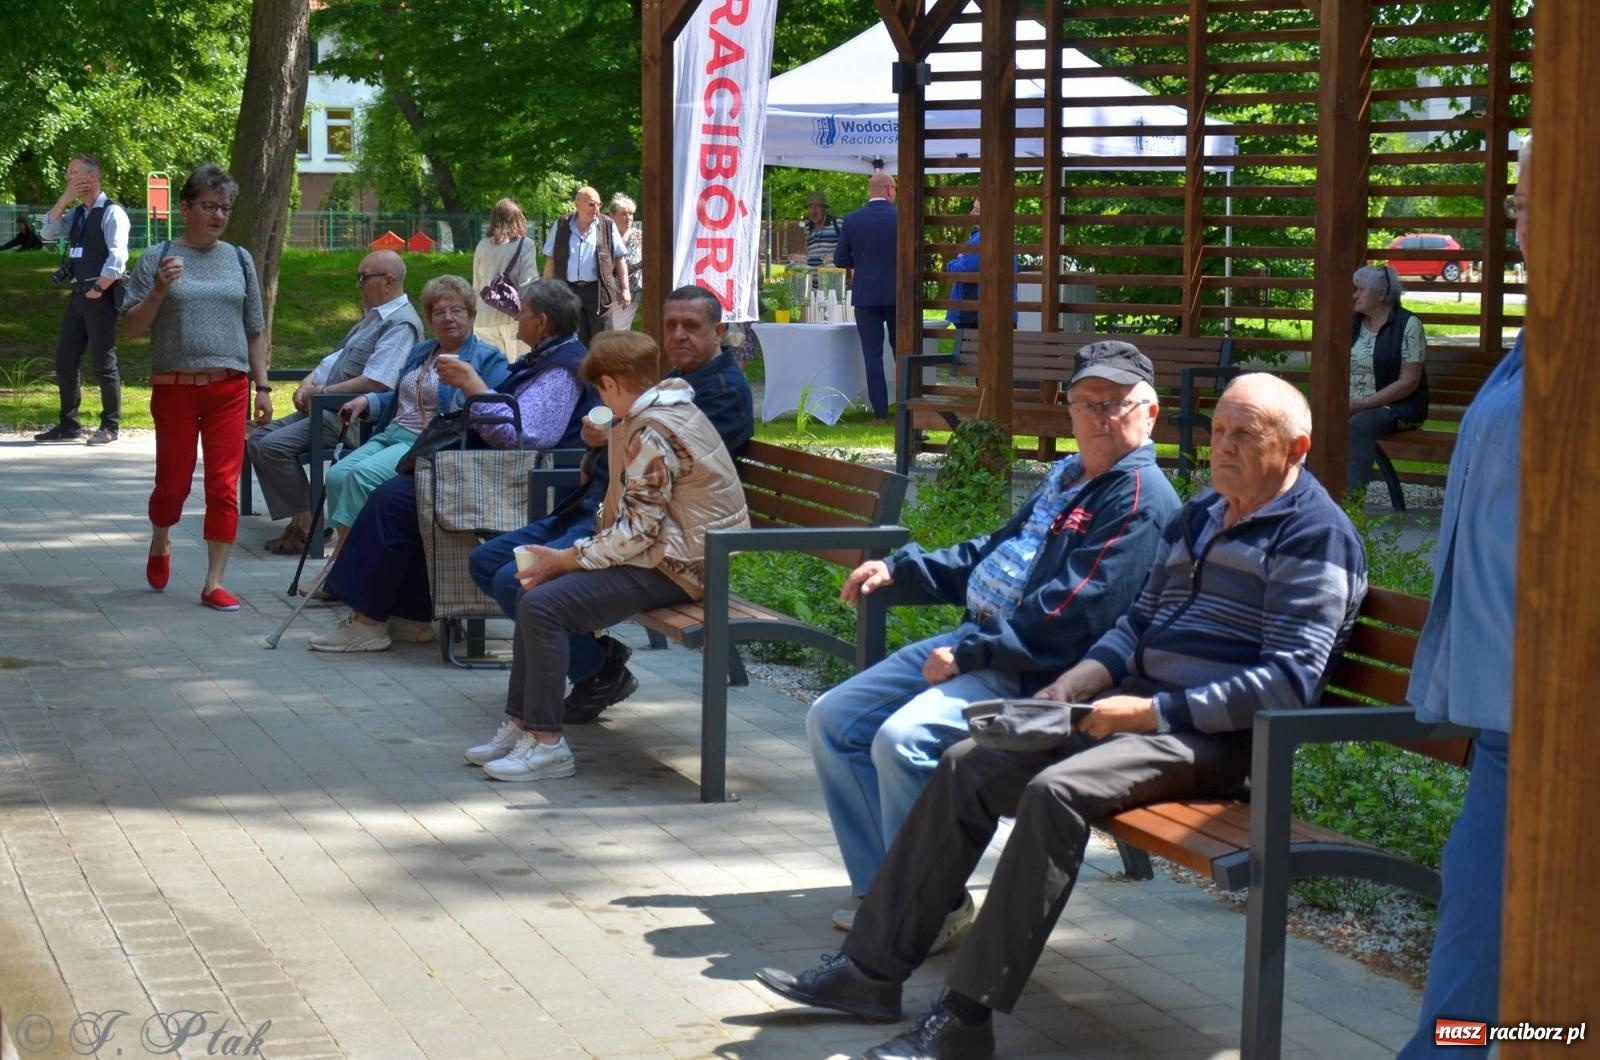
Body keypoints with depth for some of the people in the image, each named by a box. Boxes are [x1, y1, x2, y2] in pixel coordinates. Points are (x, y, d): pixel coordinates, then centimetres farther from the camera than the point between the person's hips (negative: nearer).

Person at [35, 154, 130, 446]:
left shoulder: (112, 213, -10)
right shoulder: (76, 214, 15)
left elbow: (117, 257, -17)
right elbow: (48, 233, 6)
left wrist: (99, 289, -17)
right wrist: (63, 199, -2)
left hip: (101, 296, -8)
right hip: (78, 293, 8)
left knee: (103, 362, -3)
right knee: (64, 359, 8)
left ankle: (110, 427, 5)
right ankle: (68, 424, 16)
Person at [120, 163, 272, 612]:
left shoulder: (239, 260, 10)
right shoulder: (158, 259, 1)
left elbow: (255, 331, 14)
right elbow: (133, 328, 0)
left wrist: (262, 386, 9)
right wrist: (159, 289, -16)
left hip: (229, 388, 2)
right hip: (175, 386, -2)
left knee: (224, 486, -2)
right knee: (174, 482, 5)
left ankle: (214, 583, 3)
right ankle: (160, 544, 36)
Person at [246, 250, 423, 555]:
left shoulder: (401, 324, -14)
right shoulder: (371, 317, 19)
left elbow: (376, 382, -24)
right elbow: (336, 358, 22)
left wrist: (322, 392, -15)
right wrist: (308, 383, 2)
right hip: (328, 409, 11)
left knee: (273, 446, -22)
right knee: (257, 440, 4)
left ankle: (308, 523, -10)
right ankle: (298, 519, 0)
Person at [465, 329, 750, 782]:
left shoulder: (652, 433, -19)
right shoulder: (661, 413, 13)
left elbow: (638, 530, -22)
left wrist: (565, 559, -14)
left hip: (677, 568, -11)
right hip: (668, 553, 11)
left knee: (543, 604, -20)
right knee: (537, 589, 11)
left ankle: (546, 744, -16)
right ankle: (521, 724, 12)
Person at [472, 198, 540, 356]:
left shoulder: (483, 245, 6)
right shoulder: (525, 245, -5)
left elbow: (476, 284, 11)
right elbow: (529, 284, -9)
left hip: (484, 316, 3)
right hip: (512, 314, -3)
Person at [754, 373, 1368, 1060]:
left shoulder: (1314, 537, -9)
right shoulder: (1196, 518, 19)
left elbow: (1289, 682, -17)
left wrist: (1152, 712, -21)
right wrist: (1065, 693, 3)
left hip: (1216, 737, -9)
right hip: (1135, 708, 9)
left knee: (1055, 790, -31)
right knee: (967, 766, -3)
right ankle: (873, 968, 0)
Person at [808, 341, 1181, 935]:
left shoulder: (1140, 499, -13)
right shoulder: (1068, 475, 19)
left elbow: (1072, 612, -22)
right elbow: (996, 552, 29)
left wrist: (968, 654, -20)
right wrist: (898, 568, 18)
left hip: (1033, 677, -10)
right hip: (974, 642, 11)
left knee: (903, 740, -31)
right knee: (832, 720, 5)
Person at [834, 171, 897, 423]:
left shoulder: (852, 220, -3)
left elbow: (840, 259, 0)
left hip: (866, 295, 0)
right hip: (898, 295, 0)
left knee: (873, 355, 2)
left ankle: (880, 413, -1)